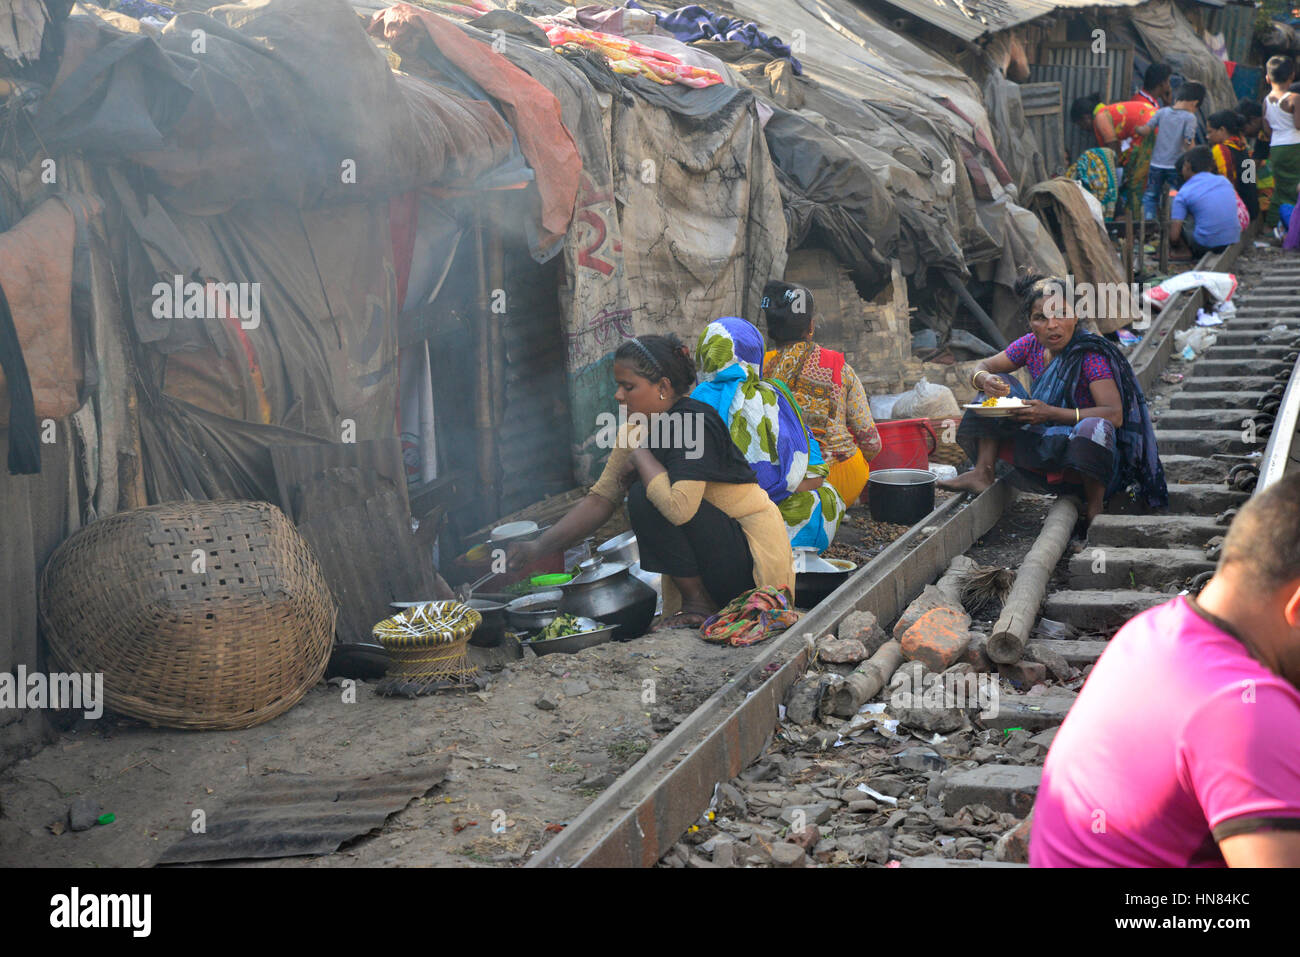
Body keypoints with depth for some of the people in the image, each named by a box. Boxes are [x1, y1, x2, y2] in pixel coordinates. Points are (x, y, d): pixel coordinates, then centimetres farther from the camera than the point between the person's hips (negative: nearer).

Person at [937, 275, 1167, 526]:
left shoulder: (1091, 355, -20)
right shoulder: (1031, 345, -2)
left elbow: (1115, 415, -29)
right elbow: (982, 367, 8)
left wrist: (1051, 413, -36)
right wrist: (984, 379, -18)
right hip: (1043, 444, 6)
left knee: (1094, 428, -40)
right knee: (997, 386, -1)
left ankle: (1095, 510, -21)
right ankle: (983, 474, -7)